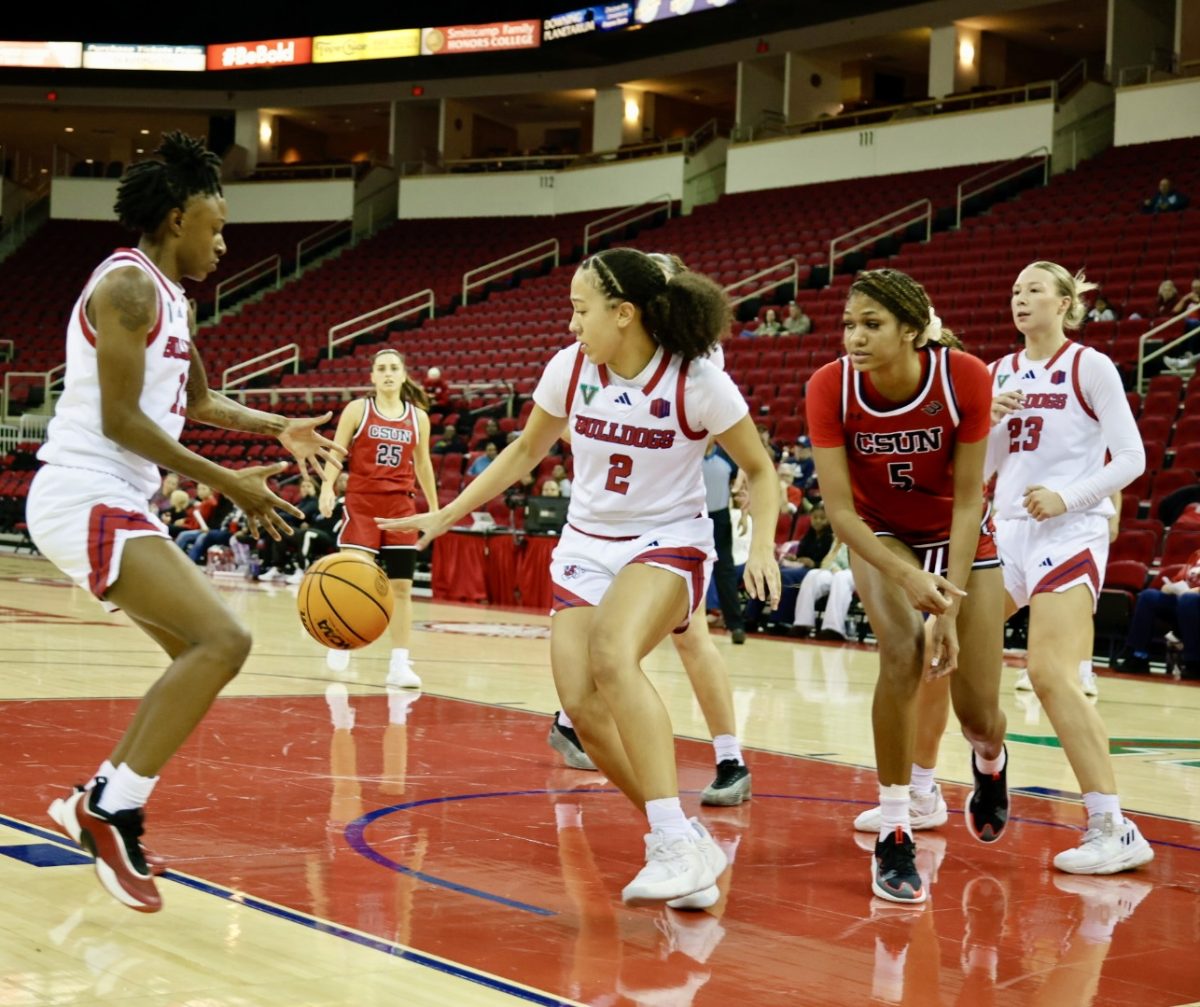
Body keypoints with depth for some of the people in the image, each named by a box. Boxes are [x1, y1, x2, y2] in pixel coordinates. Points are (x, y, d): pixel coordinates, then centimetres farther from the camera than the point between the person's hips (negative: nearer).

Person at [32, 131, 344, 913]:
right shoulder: (127, 285, -12)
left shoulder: (172, 299, 18)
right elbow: (120, 420, -19)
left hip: (118, 505, 10)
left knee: (203, 653, 15)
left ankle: (100, 803, 18)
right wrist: (224, 481, -17)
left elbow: (200, 401, 35)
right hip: (87, 498, -10)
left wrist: (280, 428, 23)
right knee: (223, 641, -20)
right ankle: (111, 811, -17)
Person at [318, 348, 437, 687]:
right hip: (361, 502, -2)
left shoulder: (418, 416, 8)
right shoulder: (358, 409, 2)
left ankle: (399, 664, 2)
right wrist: (327, 488, -18)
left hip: (401, 506, 2)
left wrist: (434, 508, 17)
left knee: (401, 586, -1)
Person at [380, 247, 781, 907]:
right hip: (586, 548, 5)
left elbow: (758, 469, -2)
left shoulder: (698, 382, -16)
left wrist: (762, 544, -20)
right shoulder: (571, 367, -4)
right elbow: (525, 450, 13)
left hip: (669, 544, -5)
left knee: (612, 656, -34)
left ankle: (675, 843, -35)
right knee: (581, 703, -14)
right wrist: (445, 517, 11)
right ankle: (686, 846, 0)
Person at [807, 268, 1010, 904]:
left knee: (979, 714, -1)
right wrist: (906, 576, -35)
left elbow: (968, 500, -20)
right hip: (881, 535, 0)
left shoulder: (964, 378, -27)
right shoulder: (830, 387, -24)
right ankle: (893, 835, -15)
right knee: (901, 652, -28)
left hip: (960, 535, 0)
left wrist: (950, 608, -24)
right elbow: (840, 510, -21)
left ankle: (989, 762, 39)